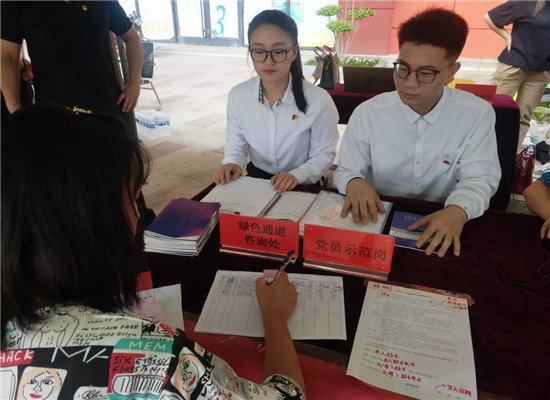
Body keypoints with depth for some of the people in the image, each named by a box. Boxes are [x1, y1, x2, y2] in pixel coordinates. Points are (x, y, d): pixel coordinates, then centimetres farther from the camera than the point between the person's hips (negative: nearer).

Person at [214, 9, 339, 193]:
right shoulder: (237, 95, -5)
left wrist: (297, 175, -24)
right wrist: (232, 163, -16)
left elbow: (324, 154, -7)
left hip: (302, 186, 0)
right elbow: (237, 144, 6)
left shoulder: (318, 100, -15)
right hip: (256, 181, 1)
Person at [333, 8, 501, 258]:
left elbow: (478, 179, -6)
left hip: (441, 225, 0)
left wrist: (458, 210, -28)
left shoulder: (477, 114, -6)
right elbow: (346, 171, -3)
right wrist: (354, 182, -28)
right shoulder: (367, 113, -8)